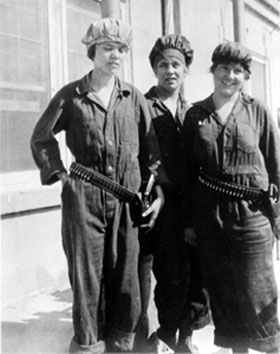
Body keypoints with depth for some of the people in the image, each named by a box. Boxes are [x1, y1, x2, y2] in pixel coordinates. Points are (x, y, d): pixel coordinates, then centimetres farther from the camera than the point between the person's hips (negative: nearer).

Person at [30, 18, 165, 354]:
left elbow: (151, 150, 9)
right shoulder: (71, 95, 3)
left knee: (126, 276, 8)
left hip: (127, 198, 2)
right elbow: (41, 138, 10)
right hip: (83, 197, -2)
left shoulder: (134, 98, 8)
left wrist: (156, 193, 2)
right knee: (86, 275, 3)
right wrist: (58, 171, -2)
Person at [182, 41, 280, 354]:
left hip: (251, 213, -2)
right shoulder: (195, 115, 6)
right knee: (222, 292, 11)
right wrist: (189, 220, 7)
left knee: (255, 293, 2)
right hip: (209, 214, 2)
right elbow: (188, 170, 8)